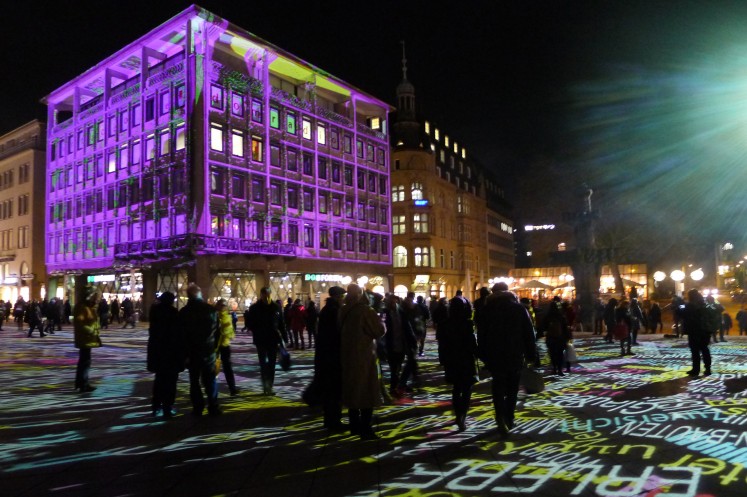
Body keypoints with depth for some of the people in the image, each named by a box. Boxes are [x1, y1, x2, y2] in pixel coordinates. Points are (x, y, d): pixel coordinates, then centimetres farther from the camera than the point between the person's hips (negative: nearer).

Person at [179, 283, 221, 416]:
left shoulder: (184, 312, -5)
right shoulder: (210, 309, -3)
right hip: (208, 350, 1)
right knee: (210, 380, 7)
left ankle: (198, 408, 7)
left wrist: (184, 352, 5)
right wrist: (215, 346, 7)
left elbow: (182, 333, -3)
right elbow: (216, 330, -1)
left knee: (194, 380, 8)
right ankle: (213, 407, 5)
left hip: (192, 351, -1)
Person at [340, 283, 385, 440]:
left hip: (347, 356, 7)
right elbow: (379, 331, -11)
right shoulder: (365, 310, -16)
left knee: (352, 390, 15)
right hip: (364, 356, -7)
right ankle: (365, 430, 1)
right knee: (366, 393, 0)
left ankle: (355, 426, 23)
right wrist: (378, 321, 6)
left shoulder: (344, 311, 3)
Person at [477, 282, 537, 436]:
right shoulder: (519, 308, 2)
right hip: (516, 355, 1)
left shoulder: (488, 309, 0)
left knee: (498, 389, 5)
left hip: (495, 356, -1)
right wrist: (530, 354, 5)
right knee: (512, 389, 15)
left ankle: (501, 420, -10)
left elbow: (482, 334, -1)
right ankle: (509, 420, 21)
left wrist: (482, 355, 5)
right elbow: (529, 333, 0)